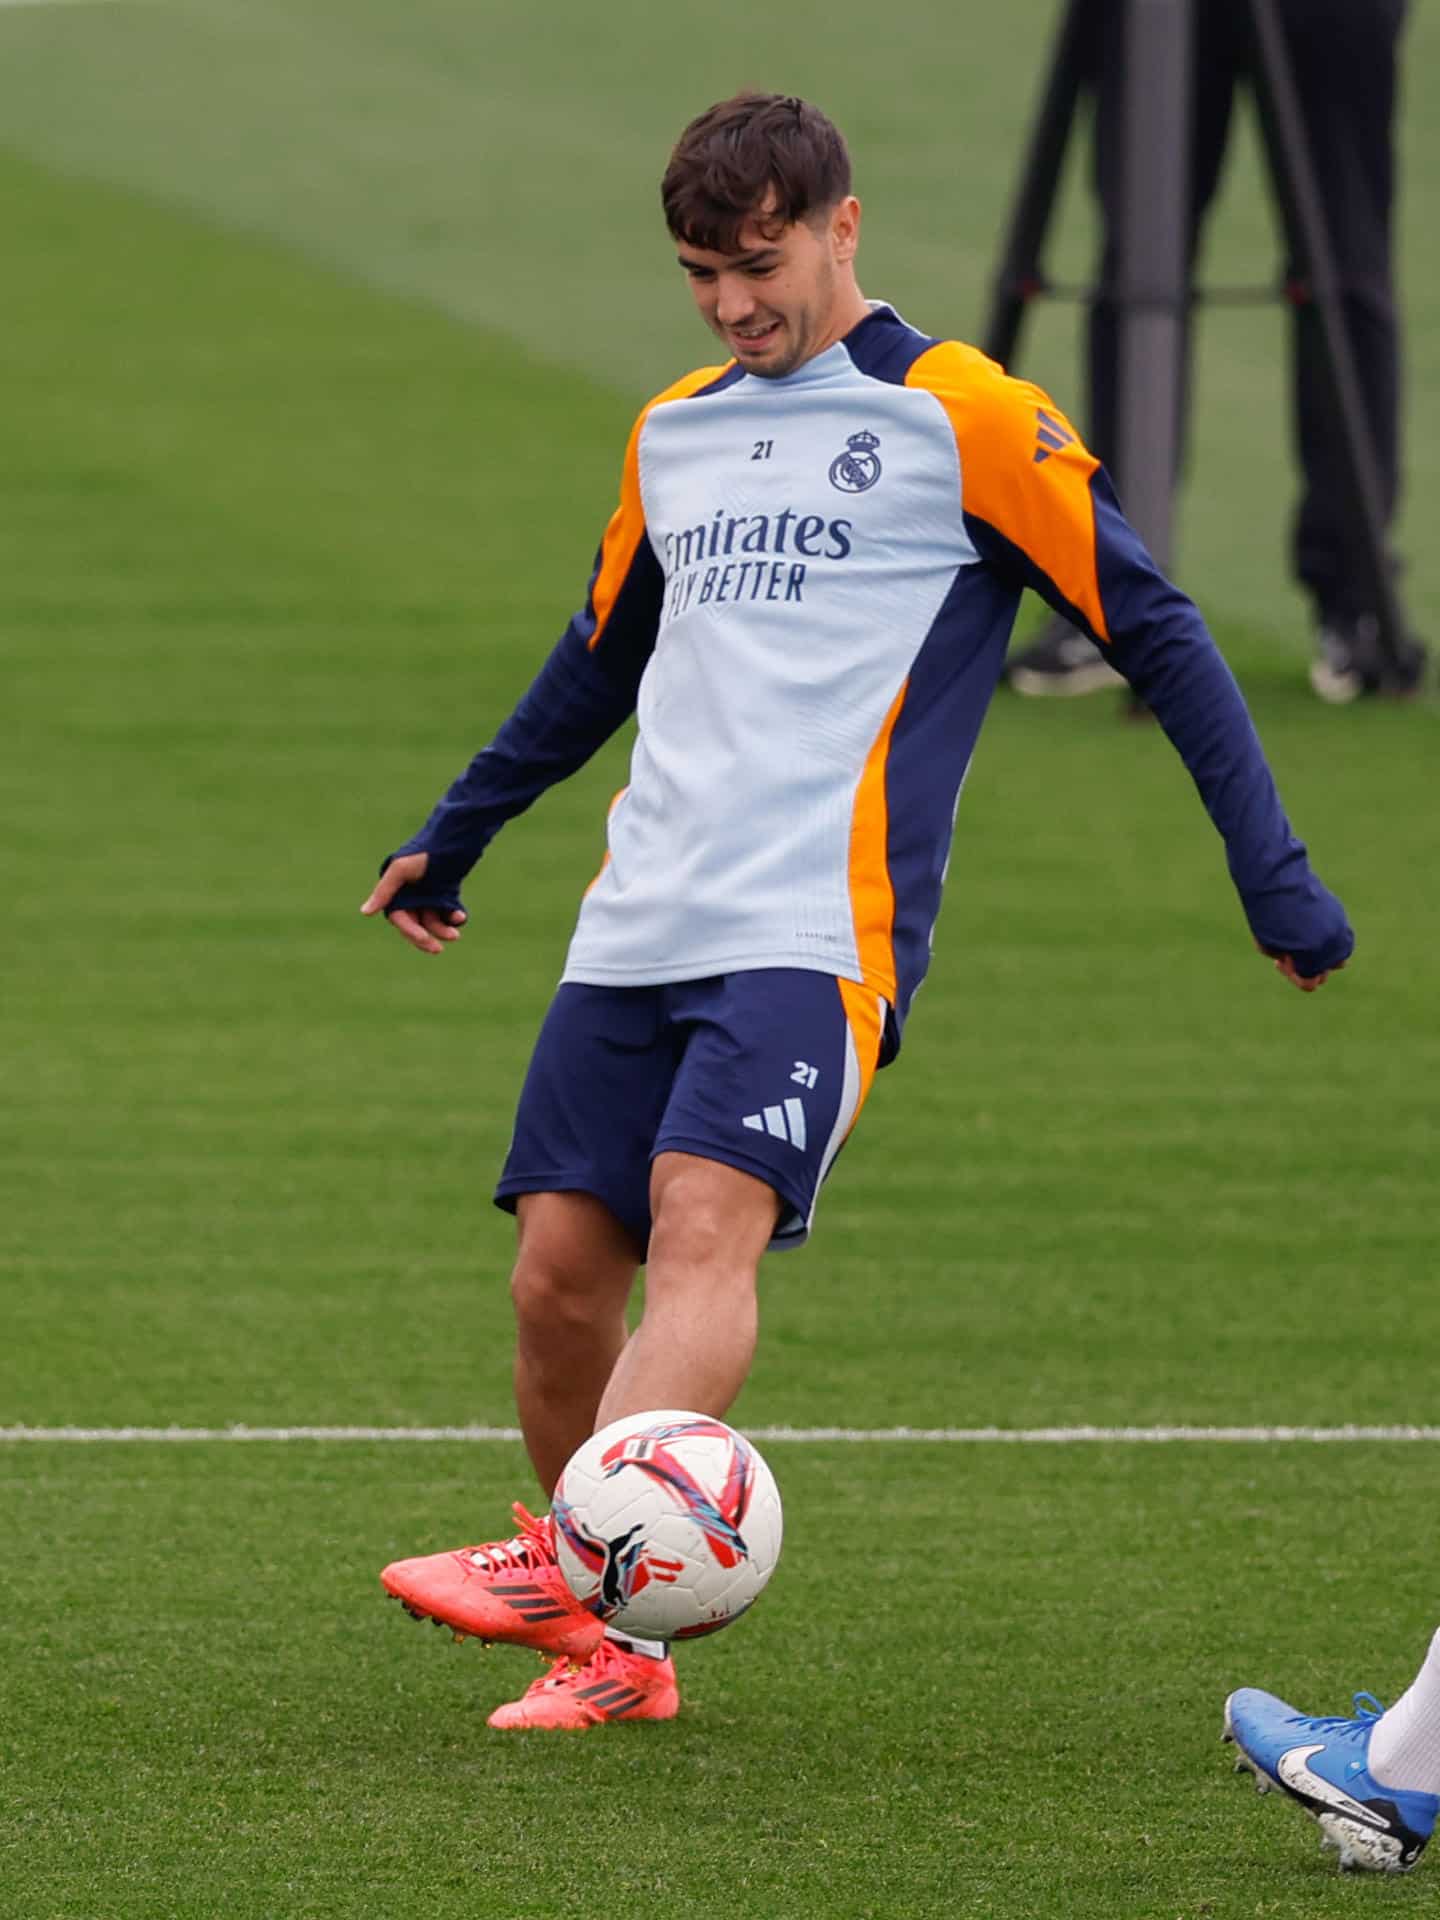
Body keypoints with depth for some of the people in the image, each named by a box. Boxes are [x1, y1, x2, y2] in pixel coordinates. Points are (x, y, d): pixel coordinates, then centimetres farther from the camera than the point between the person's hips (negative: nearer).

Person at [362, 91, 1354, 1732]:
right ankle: (609, 1653, 9)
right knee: (558, 1271, -3)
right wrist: (449, 841, 43)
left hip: (816, 933, -6)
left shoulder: (960, 417, 1)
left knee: (704, 1224, -25)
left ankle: (569, 1563, -42)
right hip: (636, 925, 6)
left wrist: (1272, 873, -5)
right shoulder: (672, 437, 20)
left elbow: (1151, 629, 1)